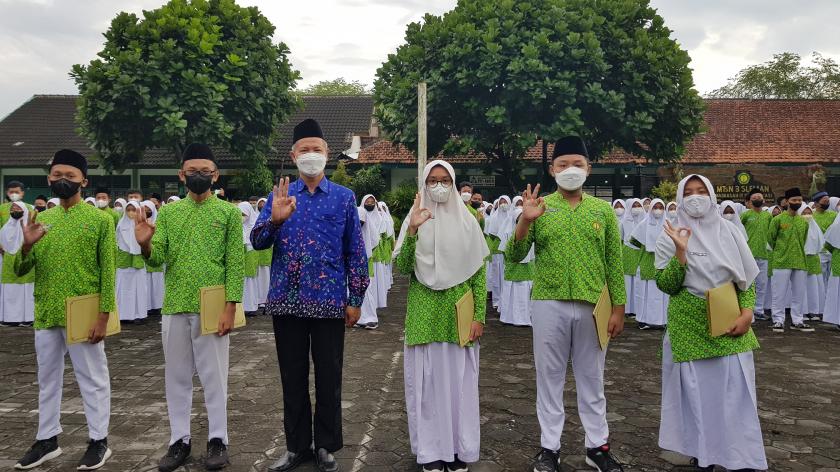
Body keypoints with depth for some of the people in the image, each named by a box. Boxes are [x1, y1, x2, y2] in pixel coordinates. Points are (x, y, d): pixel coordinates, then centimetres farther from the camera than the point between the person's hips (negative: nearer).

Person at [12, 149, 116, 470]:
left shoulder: (100, 220, -5)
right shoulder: (41, 220, 9)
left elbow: (107, 272, -8)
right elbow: (20, 271, 8)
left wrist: (103, 316, -14)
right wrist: (26, 245, -13)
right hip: (46, 316, 5)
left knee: (92, 379, 4)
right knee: (47, 379, 15)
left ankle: (99, 442, 15)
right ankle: (47, 440, 27)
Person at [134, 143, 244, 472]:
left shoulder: (229, 213, 1)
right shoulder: (168, 212, 9)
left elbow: (235, 263, -4)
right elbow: (158, 259, 2)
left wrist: (230, 307, -11)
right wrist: (146, 246, -21)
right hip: (174, 308, 3)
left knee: (214, 376, 5)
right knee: (177, 376, 10)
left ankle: (217, 440, 16)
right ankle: (179, 440, 22)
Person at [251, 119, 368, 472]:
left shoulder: (344, 197, 3)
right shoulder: (280, 195, 7)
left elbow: (355, 252, 3)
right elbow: (257, 242, 0)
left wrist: (356, 299, 0)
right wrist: (275, 219, -19)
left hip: (329, 300, -1)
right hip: (287, 300, 2)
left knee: (328, 377, 7)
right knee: (293, 377, 10)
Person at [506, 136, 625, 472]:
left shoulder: (603, 210, 6)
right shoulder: (540, 208, 1)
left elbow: (614, 263, 7)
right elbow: (513, 257, -4)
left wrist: (618, 308, 1)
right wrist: (524, 221, -19)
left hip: (592, 306, 1)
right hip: (549, 305, -1)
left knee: (591, 379, 12)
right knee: (550, 378, 8)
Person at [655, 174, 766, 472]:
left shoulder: (730, 233, 4)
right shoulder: (669, 238, -3)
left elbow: (748, 278, 8)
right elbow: (665, 285, -9)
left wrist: (746, 314, -6)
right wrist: (680, 252, -21)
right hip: (690, 327, -2)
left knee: (736, 392, 2)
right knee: (696, 392, 4)